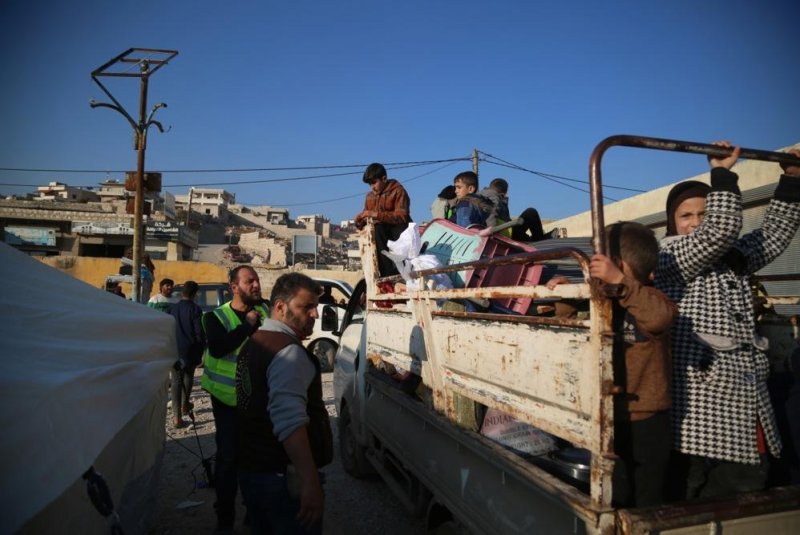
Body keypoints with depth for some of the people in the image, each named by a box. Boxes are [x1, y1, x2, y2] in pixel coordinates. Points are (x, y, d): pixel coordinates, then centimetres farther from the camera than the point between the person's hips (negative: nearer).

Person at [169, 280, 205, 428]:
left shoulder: (172, 309, 3)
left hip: (175, 351, 2)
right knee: (188, 376, 22)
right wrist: (200, 352, -2)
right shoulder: (195, 309, -10)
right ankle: (184, 406, 31)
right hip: (190, 351, -2)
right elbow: (199, 333, -12)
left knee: (176, 381, 3)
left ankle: (177, 416, -3)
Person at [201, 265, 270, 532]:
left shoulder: (265, 310, 4)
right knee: (228, 456, 5)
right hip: (229, 398, -3)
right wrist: (247, 325, -22)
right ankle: (225, 517, 23)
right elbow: (217, 348, -24)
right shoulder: (216, 317, -7)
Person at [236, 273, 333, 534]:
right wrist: (311, 482, -33)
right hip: (283, 477, -9)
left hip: (251, 470, 9)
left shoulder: (253, 344, 12)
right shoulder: (288, 351, -19)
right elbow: (290, 422, -32)